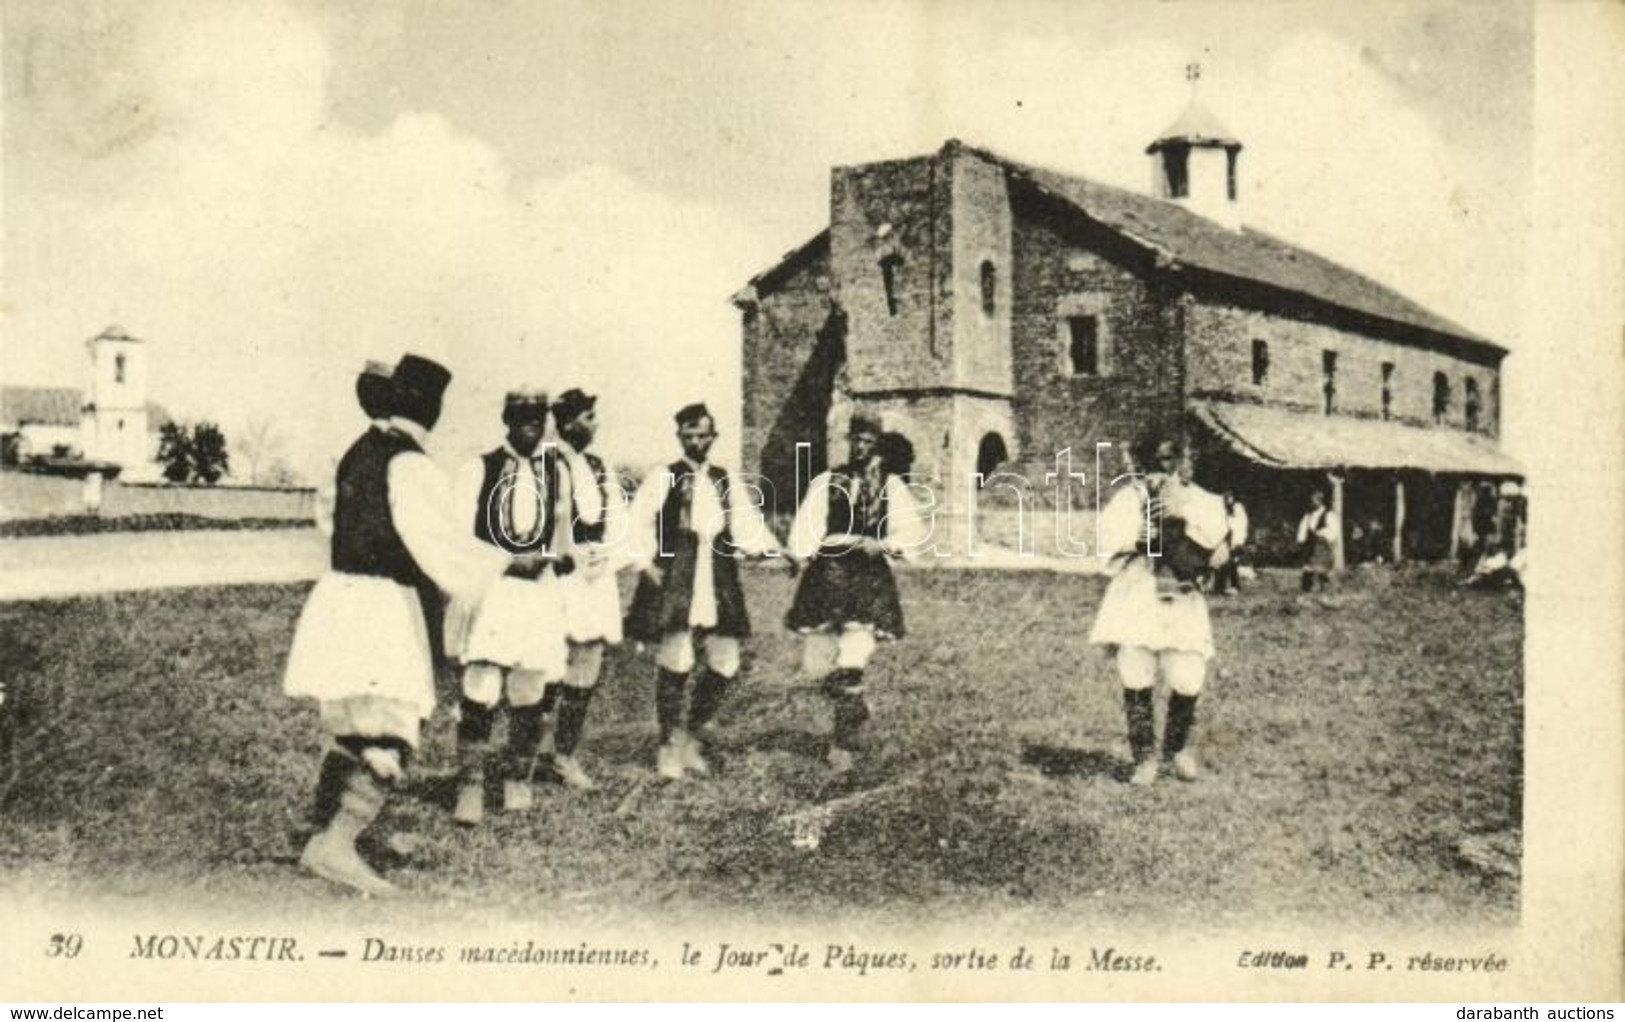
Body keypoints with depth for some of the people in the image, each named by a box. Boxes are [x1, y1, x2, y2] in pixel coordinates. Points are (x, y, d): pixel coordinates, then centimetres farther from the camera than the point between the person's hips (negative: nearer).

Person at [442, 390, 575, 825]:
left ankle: (518, 782, 25)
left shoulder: (555, 471, 10)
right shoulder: (478, 470, -1)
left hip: (538, 591, 3)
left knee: (528, 696, 8)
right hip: (488, 590, -3)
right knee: (481, 693, -13)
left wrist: (559, 559, 12)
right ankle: (470, 788, -3)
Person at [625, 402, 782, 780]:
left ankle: (692, 737, 23)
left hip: (718, 588, 4)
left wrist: (770, 548, -9)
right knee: (675, 662, -10)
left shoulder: (727, 483, 15)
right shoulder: (661, 478, 3)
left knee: (725, 664, 3)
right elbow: (639, 526, -3)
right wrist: (647, 564, -12)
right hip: (673, 584, -4)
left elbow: (748, 528, 9)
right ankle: (669, 745, 9)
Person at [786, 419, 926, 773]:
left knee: (849, 666, -13)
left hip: (869, 581, -2)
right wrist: (803, 553, -18)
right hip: (826, 576, 2)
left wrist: (883, 545, -17)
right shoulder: (826, 482, 9)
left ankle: (844, 742, 4)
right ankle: (855, 713, 31)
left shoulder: (891, 486, 7)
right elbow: (805, 529, 1)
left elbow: (913, 531, -1)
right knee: (816, 664, 2)